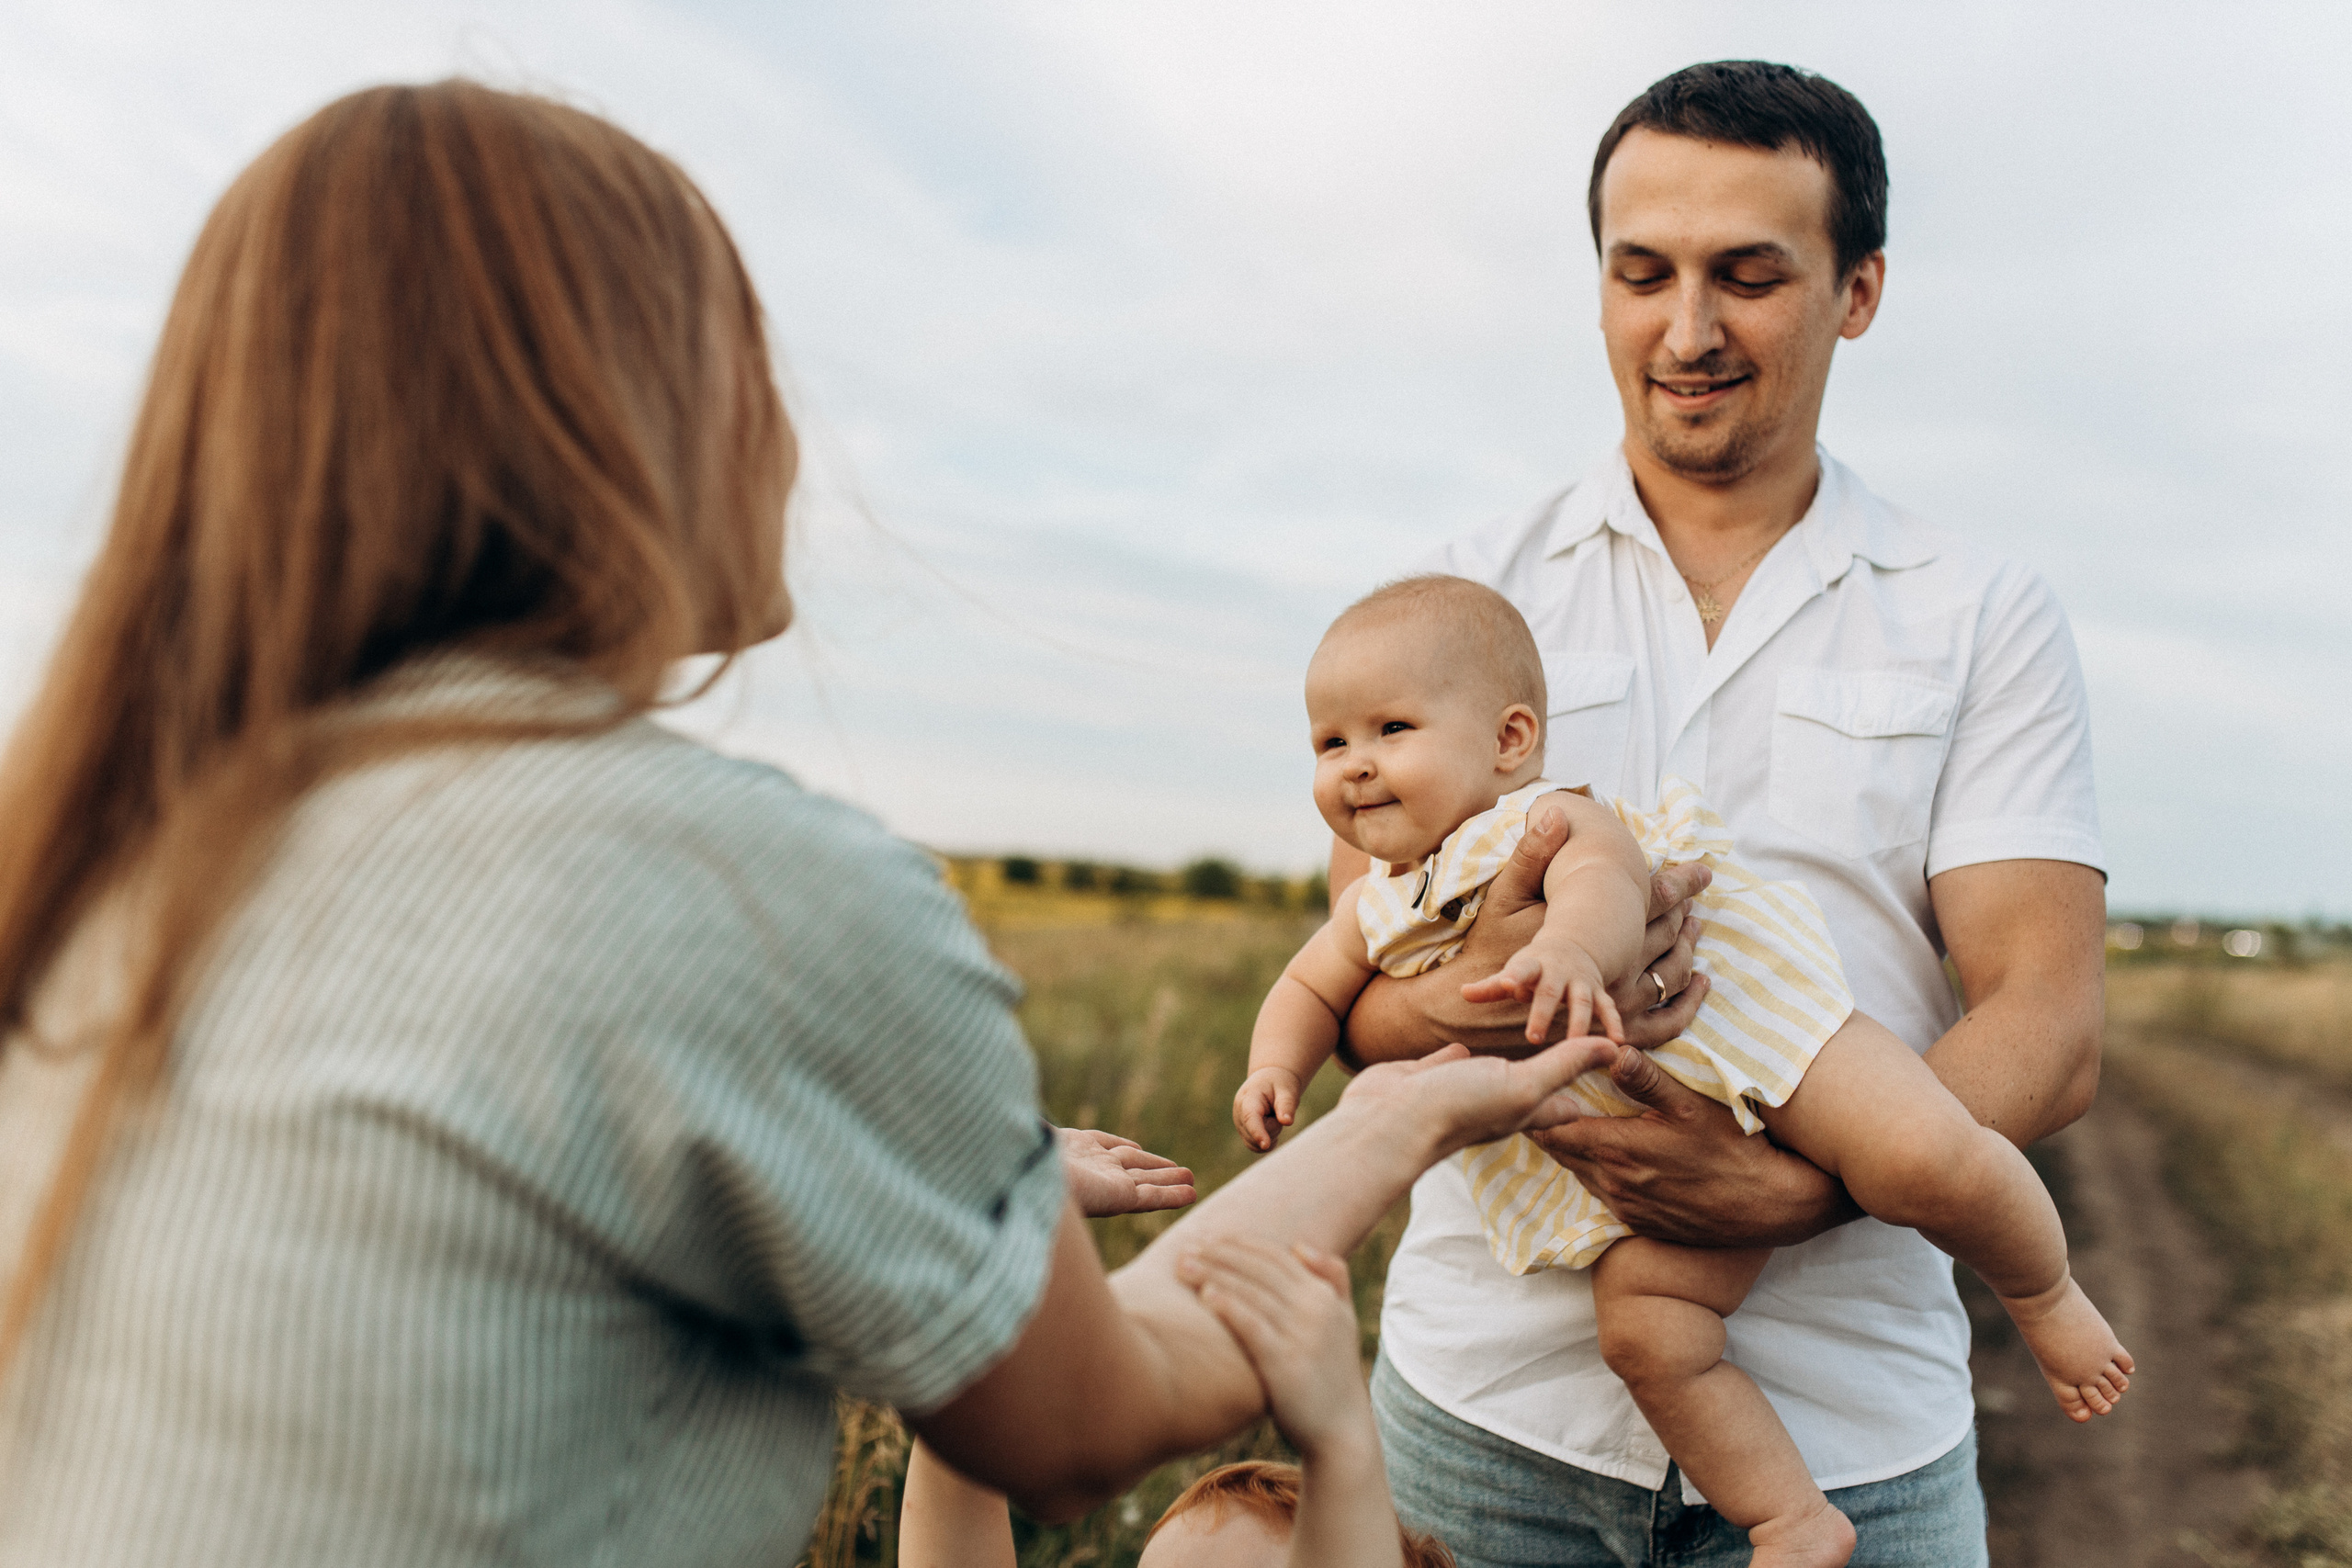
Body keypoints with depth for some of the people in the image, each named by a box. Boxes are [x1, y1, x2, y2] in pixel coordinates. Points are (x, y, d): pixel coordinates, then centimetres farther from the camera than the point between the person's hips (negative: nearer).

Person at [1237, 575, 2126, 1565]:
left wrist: (1571, 948, -58)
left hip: (1743, 1021, -5)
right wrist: (1275, 1071, 2)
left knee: (1927, 1163, -23)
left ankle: (2042, 1295, 10)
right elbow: (1309, 989, 23)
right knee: (1645, 1332, -13)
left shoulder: (1554, 822, -13)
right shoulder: (1374, 912, 8)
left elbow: (1608, 885, -35)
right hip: (1640, 1158, 5)